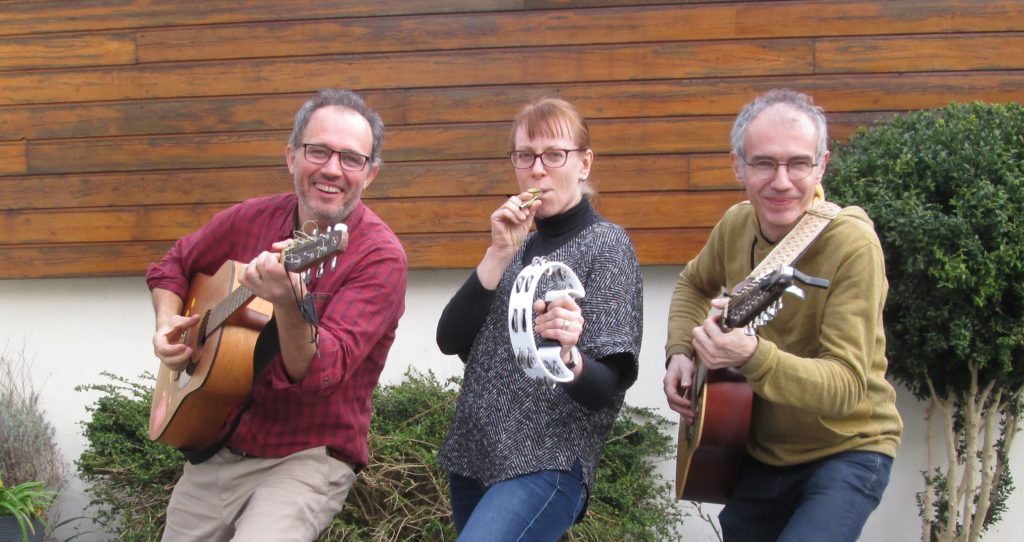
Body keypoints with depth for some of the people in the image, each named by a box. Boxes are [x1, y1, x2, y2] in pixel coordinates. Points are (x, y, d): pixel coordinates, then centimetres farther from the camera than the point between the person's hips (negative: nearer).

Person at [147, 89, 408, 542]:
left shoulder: (379, 257, -17)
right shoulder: (251, 219, 0)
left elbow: (320, 375, -27)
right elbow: (173, 264, 18)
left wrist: (290, 308, -45)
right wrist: (168, 324, -1)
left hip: (307, 458, -5)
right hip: (216, 448, 6)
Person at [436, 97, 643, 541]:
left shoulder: (606, 244, -6)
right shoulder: (519, 246, 12)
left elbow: (605, 388, -14)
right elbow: (450, 340, -1)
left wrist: (566, 357, -35)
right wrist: (500, 254, -10)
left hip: (548, 464, -6)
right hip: (473, 456, 7)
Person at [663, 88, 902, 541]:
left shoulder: (852, 244, -23)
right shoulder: (736, 224, -4)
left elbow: (847, 385, -28)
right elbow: (694, 283, 18)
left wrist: (753, 356, -43)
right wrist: (680, 353, 1)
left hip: (845, 451, -6)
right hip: (758, 453, 6)